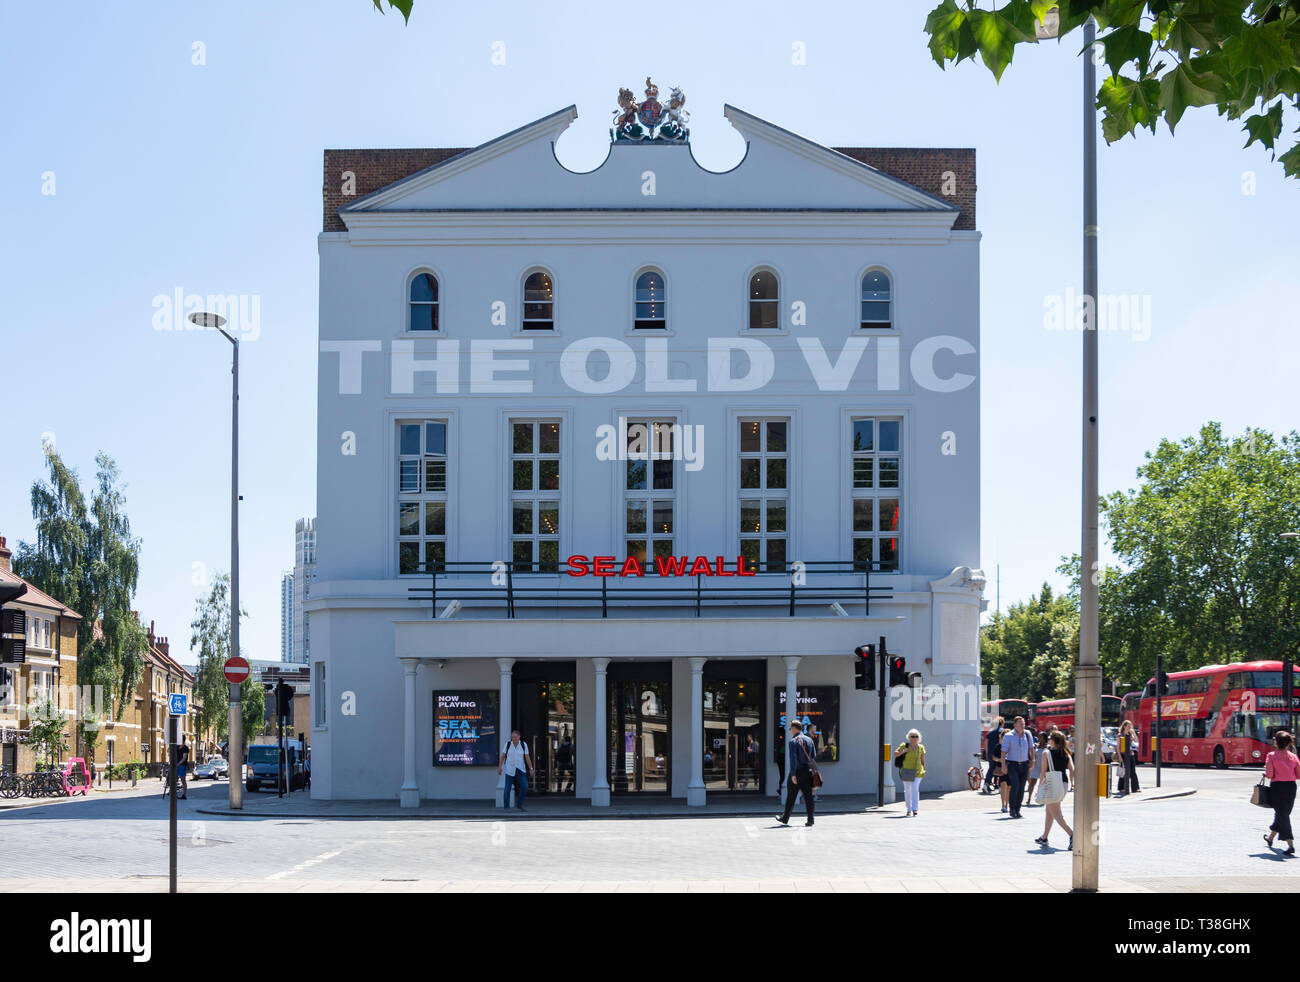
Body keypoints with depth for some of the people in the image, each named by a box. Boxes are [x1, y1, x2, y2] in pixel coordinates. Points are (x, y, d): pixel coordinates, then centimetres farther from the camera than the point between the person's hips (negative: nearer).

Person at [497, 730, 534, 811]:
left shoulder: (523, 745, -4)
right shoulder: (508, 744, -4)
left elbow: (527, 758, -3)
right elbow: (503, 756, 1)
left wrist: (531, 769, -8)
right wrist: (499, 767, -6)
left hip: (520, 770, 1)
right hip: (509, 770, -1)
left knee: (524, 787, -10)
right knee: (507, 789, -7)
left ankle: (519, 804, 10)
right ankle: (506, 807, 2)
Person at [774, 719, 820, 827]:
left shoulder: (793, 741, -9)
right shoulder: (809, 740, 11)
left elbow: (793, 758, -16)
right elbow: (814, 757, 14)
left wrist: (793, 774, -18)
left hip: (797, 771, -5)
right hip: (807, 771, 5)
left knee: (791, 796, 6)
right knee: (808, 796, 3)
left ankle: (785, 818, 16)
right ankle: (810, 819, -3)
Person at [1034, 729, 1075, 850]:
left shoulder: (1046, 753, -6)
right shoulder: (1066, 754, 8)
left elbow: (1043, 771, -8)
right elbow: (1072, 770, -1)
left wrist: (1040, 784, 1)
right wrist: (1072, 783, 8)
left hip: (1051, 784, -7)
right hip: (1063, 784, 7)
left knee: (1056, 814, -6)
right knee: (1048, 811, 22)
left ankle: (1072, 834, -25)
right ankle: (1044, 837, 32)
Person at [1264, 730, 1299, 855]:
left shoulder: (1271, 756, -10)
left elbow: (1269, 774, -16)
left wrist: (1265, 774, 6)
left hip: (1277, 787, -5)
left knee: (1282, 815, -3)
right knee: (1283, 814, 21)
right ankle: (1270, 838, 41)